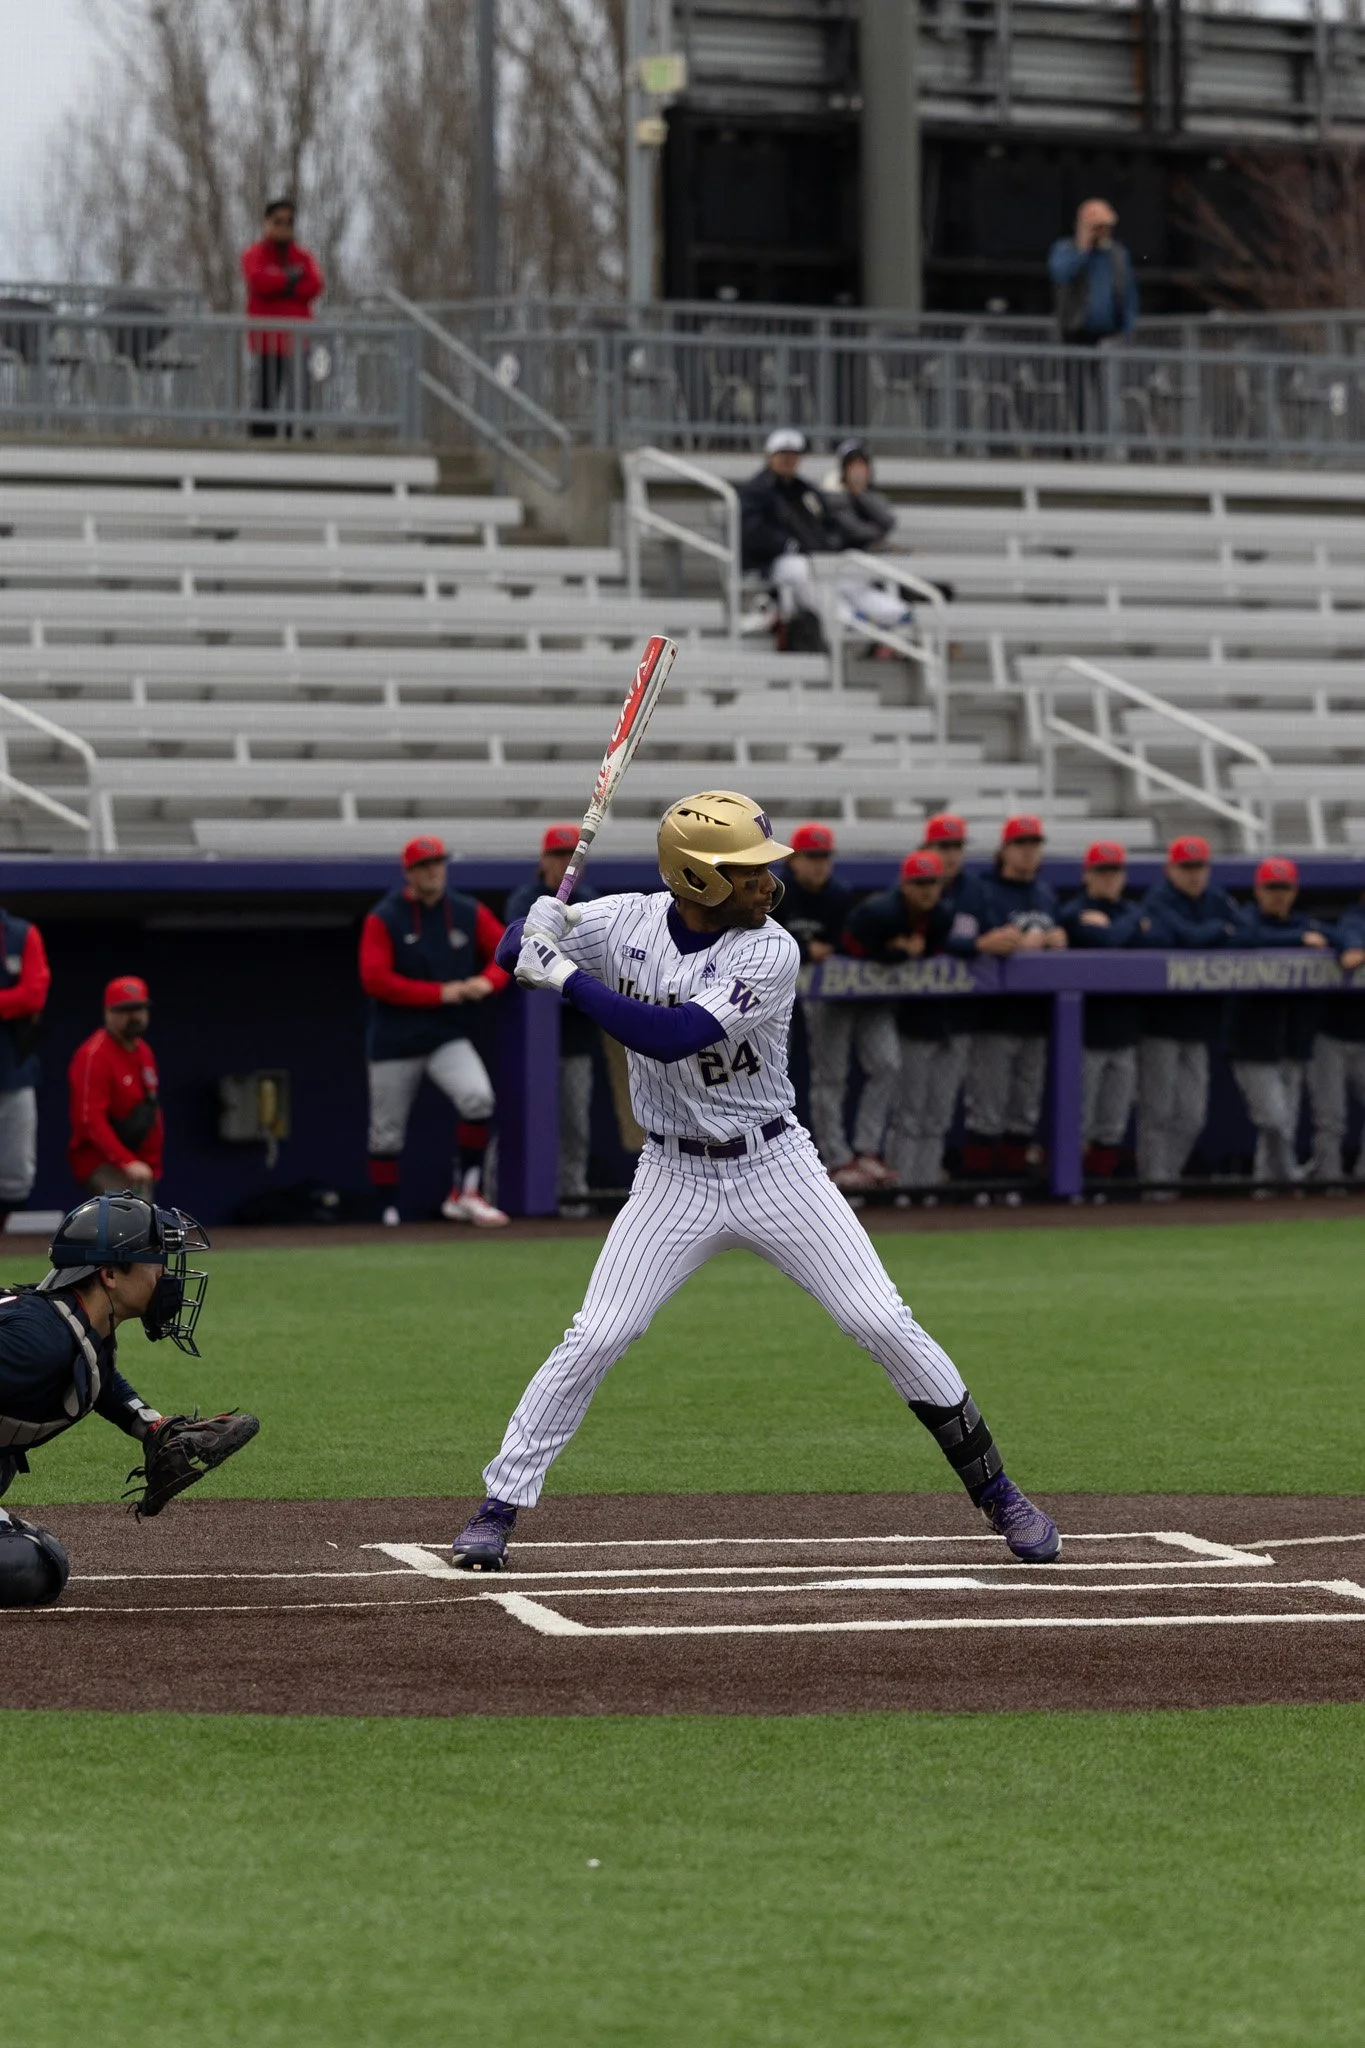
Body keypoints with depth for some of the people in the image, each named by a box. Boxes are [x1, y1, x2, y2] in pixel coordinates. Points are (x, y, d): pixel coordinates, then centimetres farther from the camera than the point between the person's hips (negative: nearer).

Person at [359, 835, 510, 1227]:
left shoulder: (469, 914, 4)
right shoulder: (383, 920, -6)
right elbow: (375, 980, -16)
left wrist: (487, 981, -14)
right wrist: (441, 993, -19)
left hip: (449, 1037, 2)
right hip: (394, 1043, -2)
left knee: (478, 1097, -24)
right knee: (387, 1133, 4)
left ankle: (464, 1195, -14)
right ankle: (389, 1215, 19)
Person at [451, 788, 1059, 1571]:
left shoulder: (771, 954, -19)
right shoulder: (627, 923, -8)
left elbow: (671, 1037, -30)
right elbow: (510, 954, 1)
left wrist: (568, 978, -30)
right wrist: (538, 927, -22)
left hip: (775, 1167, -2)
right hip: (675, 1177, 2)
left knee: (885, 1325, -6)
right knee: (594, 1340, -7)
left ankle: (997, 1492, 7)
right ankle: (499, 1506, 5)